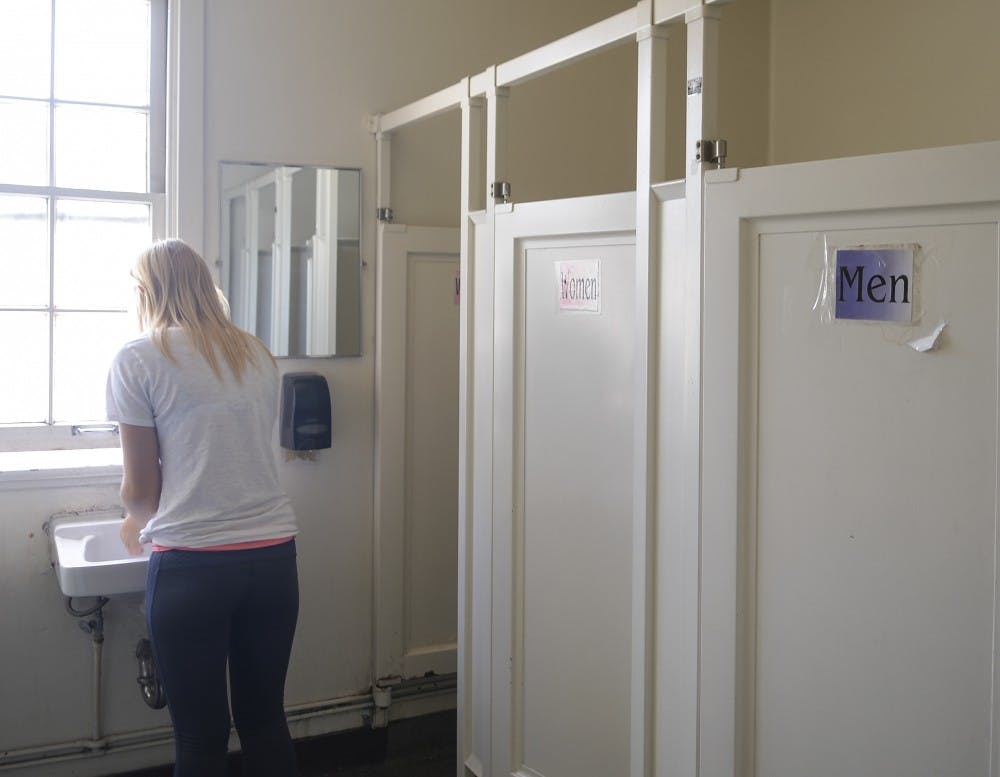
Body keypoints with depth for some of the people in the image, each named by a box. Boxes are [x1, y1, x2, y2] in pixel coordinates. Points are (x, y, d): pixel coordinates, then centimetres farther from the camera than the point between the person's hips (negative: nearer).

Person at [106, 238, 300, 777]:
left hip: (191, 563, -4)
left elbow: (141, 487, 0)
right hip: (273, 554, 5)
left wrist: (137, 523, 23)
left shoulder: (137, 360, -2)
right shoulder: (257, 355, 11)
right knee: (265, 719, 17)